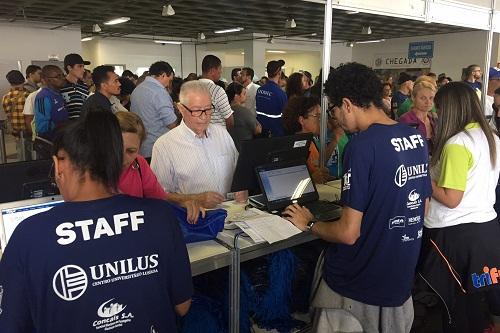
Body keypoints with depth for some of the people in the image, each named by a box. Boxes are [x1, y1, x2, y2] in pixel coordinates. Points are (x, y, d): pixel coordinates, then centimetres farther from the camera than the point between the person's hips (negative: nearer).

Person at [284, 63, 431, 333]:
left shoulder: (362, 146, -23)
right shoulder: (417, 138, 0)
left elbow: (348, 233, -22)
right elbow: (422, 209, 11)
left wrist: (309, 224, -5)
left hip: (357, 285, -7)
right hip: (400, 280, 7)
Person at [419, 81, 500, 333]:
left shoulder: (457, 144, -20)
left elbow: (451, 199, -20)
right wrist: (435, 172, 15)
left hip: (456, 233, -8)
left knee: (456, 302, 11)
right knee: (475, 298, 21)